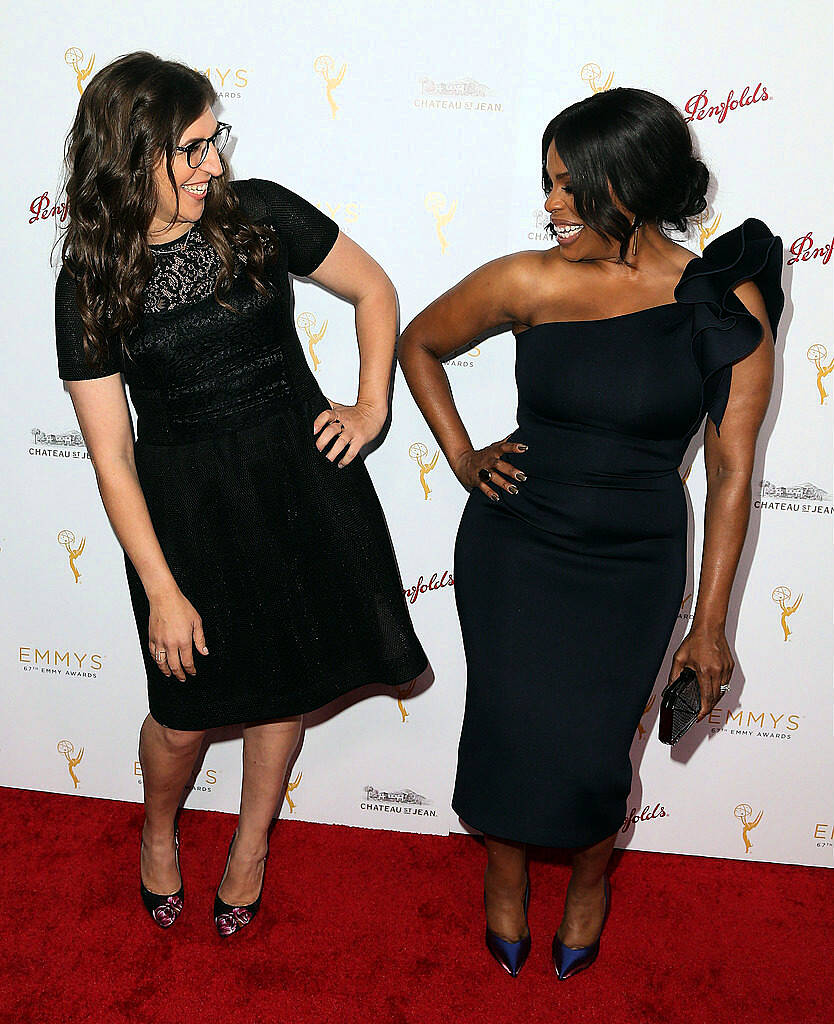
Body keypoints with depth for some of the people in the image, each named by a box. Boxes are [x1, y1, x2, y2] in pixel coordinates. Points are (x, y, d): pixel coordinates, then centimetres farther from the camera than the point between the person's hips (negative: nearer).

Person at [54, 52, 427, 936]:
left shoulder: (259, 214, -6)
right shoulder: (90, 283, -9)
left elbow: (375, 290, 7)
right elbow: (111, 456, -8)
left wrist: (371, 409, -2)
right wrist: (162, 590, -10)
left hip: (301, 473, 2)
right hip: (184, 501, -2)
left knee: (284, 678, 15)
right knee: (186, 710, 7)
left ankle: (253, 838, 43)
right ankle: (159, 831, 43)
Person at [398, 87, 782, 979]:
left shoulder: (727, 308, -12)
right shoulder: (530, 283, -10)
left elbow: (730, 473, -7)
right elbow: (418, 343, 8)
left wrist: (710, 622, -5)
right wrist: (461, 456, 0)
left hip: (634, 564, -1)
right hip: (511, 544, 1)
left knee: (591, 753, 2)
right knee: (508, 727, 4)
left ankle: (590, 879, 39)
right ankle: (505, 871, 39)